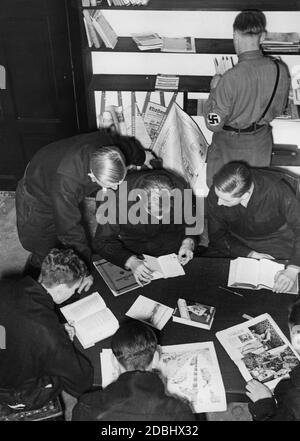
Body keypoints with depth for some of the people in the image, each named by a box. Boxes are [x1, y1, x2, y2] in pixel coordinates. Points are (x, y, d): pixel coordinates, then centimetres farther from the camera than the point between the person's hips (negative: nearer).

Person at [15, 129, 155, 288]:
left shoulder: (108, 145, -30)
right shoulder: (65, 184, -48)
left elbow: (126, 143, -4)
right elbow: (70, 229, -38)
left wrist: (142, 156, 18)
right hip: (38, 199, -6)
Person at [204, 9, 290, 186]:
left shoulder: (229, 79, -32)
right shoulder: (281, 70, -16)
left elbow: (214, 124, -23)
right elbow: (280, 108, 1)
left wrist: (214, 89, -11)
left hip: (230, 145, -4)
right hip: (262, 142, 5)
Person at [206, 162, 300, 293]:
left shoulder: (276, 190, -29)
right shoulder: (215, 194, -20)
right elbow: (216, 235, -9)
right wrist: (251, 255, -20)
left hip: (276, 242, -3)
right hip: (236, 244, 3)